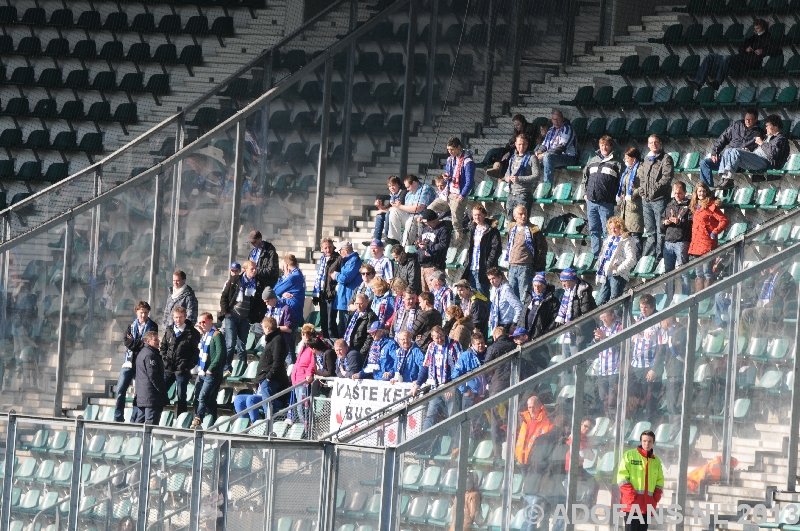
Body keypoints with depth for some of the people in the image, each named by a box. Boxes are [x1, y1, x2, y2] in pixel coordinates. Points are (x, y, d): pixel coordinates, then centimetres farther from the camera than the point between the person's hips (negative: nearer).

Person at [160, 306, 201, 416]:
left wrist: (189, 365, -12)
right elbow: (163, 347, 15)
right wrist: (165, 360, 0)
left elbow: (196, 351, -5)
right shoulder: (169, 331, 10)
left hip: (182, 370, -4)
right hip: (168, 369, 4)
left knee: (181, 397, 1)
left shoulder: (192, 333, -3)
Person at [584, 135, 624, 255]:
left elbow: (621, 182, -2)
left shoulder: (616, 163, 1)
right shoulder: (592, 161, 17)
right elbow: (585, 177, 24)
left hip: (606, 203, -5)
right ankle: (595, 254, 15)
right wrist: (586, 192, 15)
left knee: (607, 231, -7)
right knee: (594, 230, 9)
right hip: (591, 202, 5)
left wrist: (617, 197, -8)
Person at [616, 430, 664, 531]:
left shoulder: (656, 461, 17)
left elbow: (660, 481, 23)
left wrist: (656, 497, 7)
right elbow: (622, 477, -5)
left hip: (647, 505, 5)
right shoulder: (629, 455, 1)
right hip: (632, 503, -5)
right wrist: (631, 494, -15)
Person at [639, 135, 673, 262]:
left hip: (659, 199, -7)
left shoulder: (666, 159, -3)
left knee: (660, 231, -6)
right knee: (651, 231, 12)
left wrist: (654, 189, -13)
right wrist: (642, 191, 8)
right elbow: (641, 177, 24)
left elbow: (667, 178, -12)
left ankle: (659, 257, -6)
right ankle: (648, 256, 15)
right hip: (646, 199, 7)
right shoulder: (646, 159, 19)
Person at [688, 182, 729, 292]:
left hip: (707, 244, -8)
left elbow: (724, 221, -12)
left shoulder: (710, 206, -7)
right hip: (696, 244, 8)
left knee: (707, 273, -7)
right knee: (699, 274, 11)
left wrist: (715, 232, -16)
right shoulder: (695, 207, 16)